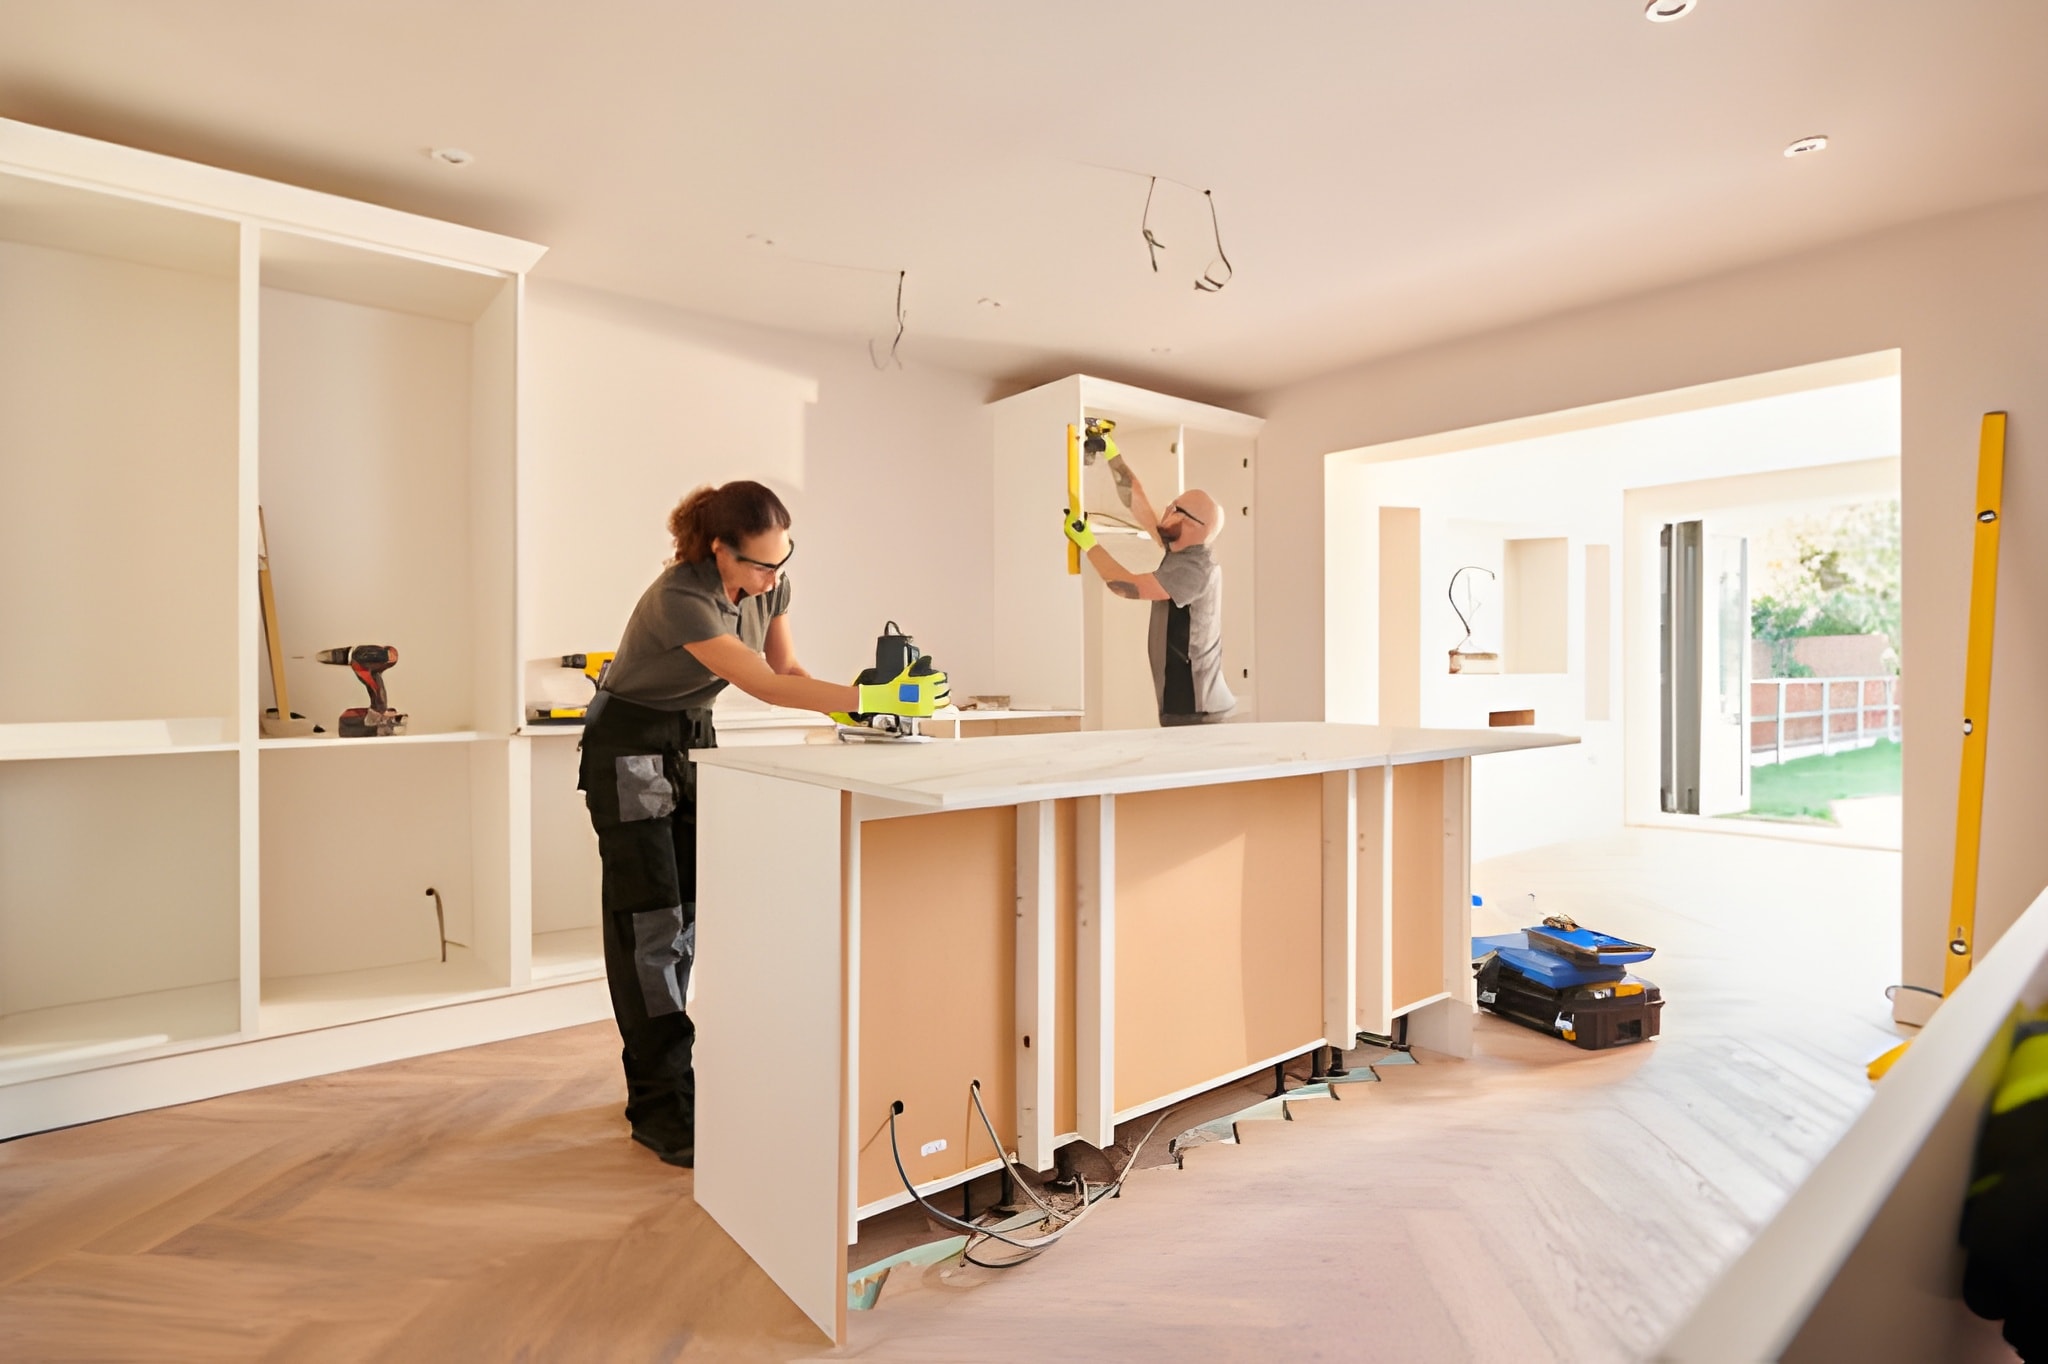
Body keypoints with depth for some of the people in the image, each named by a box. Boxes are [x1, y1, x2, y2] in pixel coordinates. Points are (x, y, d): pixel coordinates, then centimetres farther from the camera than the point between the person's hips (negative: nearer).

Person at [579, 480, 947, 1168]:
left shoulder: (767, 583, -8)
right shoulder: (680, 599, -31)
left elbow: (789, 668, 0)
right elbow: (765, 685, -38)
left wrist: (850, 705, -18)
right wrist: (871, 697, -45)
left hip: (694, 740, 7)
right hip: (630, 747, -7)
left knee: (686, 913, 8)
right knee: (649, 921, -6)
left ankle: (652, 1077, 23)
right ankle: (664, 1109, 2)